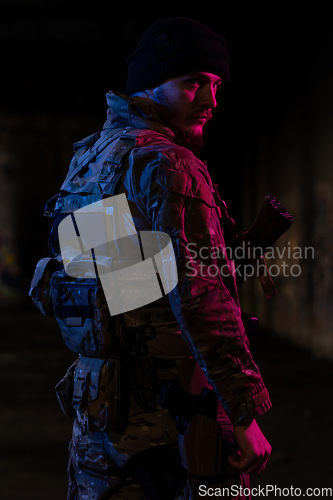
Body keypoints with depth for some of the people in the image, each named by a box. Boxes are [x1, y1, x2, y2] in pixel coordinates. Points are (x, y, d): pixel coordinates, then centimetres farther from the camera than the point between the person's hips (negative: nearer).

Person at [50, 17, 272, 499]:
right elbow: (200, 298, -23)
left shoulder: (88, 156, 12)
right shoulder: (166, 165, -17)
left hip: (99, 401, 9)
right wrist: (245, 415, -20)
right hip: (172, 409, -9)